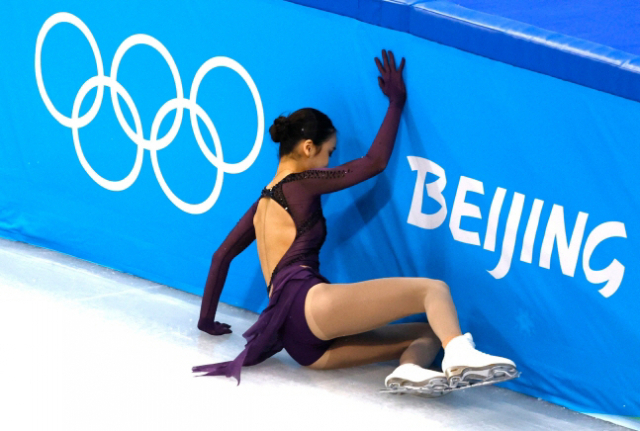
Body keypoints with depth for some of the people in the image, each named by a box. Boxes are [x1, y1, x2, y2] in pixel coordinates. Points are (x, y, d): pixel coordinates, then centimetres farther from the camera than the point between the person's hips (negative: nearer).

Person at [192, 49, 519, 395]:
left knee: (429, 332, 6)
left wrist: (208, 318, 44)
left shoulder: (264, 203, 31)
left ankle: (409, 369, -30)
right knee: (434, 289, -18)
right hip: (308, 301, -8)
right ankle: (460, 357, -51)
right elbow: (375, 161, 10)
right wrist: (397, 101, 20)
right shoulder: (299, 184, 8)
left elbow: (222, 255, 36)